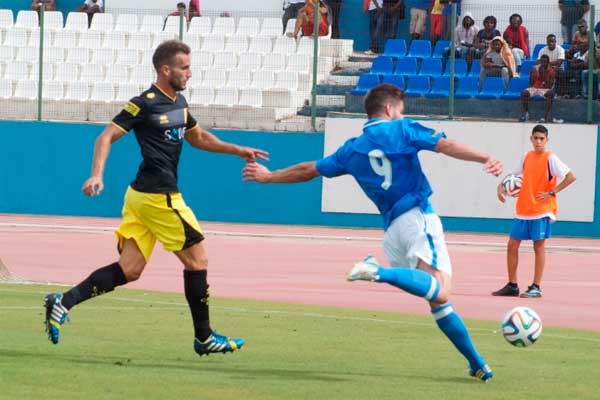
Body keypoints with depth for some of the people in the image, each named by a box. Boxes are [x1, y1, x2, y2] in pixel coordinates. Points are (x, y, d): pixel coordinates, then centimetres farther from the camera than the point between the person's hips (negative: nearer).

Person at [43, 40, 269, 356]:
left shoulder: (179, 103, 15)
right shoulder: (145, 104, -12)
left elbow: (198, 138, 30)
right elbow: (107, 137, -14)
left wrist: (238, 151, 22)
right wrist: (96, 175, -27)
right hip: (158, 197, -9)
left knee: (129, 271, 4)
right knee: (196, 260, 1)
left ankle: (63, 302, -2)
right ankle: (204, 338, 10)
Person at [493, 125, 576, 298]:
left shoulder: (550, 158, -8)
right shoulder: (527, 157, 9)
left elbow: (571, 177, -14)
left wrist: (552, 192, -16)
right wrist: (501, 187, 2)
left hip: (541, 211, -6)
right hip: (522, 210, 6)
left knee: (539, 246, -2)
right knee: (512, 245, 5)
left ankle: (536, 288, 4)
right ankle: (512, 285, 13)